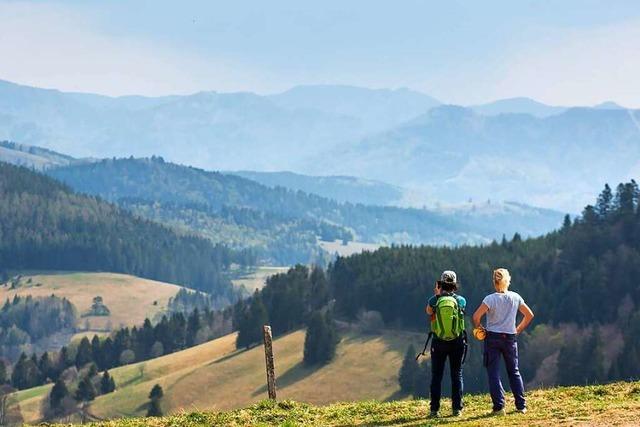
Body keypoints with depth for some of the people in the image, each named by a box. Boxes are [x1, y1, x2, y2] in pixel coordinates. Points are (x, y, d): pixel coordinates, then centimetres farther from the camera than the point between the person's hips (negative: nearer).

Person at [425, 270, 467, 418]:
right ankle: (457, 408, 7)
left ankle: (434, 409, 5)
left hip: (439, 342, -1)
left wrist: (437, 295, 15)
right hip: (457, 341, 1)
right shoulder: (461, 300, -5)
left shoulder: (434, 300, -8)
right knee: (457, 375, 9)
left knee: (436, 376, 6)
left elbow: (428, 311, 13)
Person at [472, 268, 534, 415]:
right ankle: (521, 405, 13)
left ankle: (499, 406, -4)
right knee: (514, 371, 15)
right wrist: (518, 329, 15)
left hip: (492, 338, -3)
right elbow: (529, 315, 6)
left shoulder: (490, 299, -13)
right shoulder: (515, 297, -1)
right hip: (510, 338, 3)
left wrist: (478, 328, -3)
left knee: (493, 373, 2)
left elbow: (476, 316, -21)